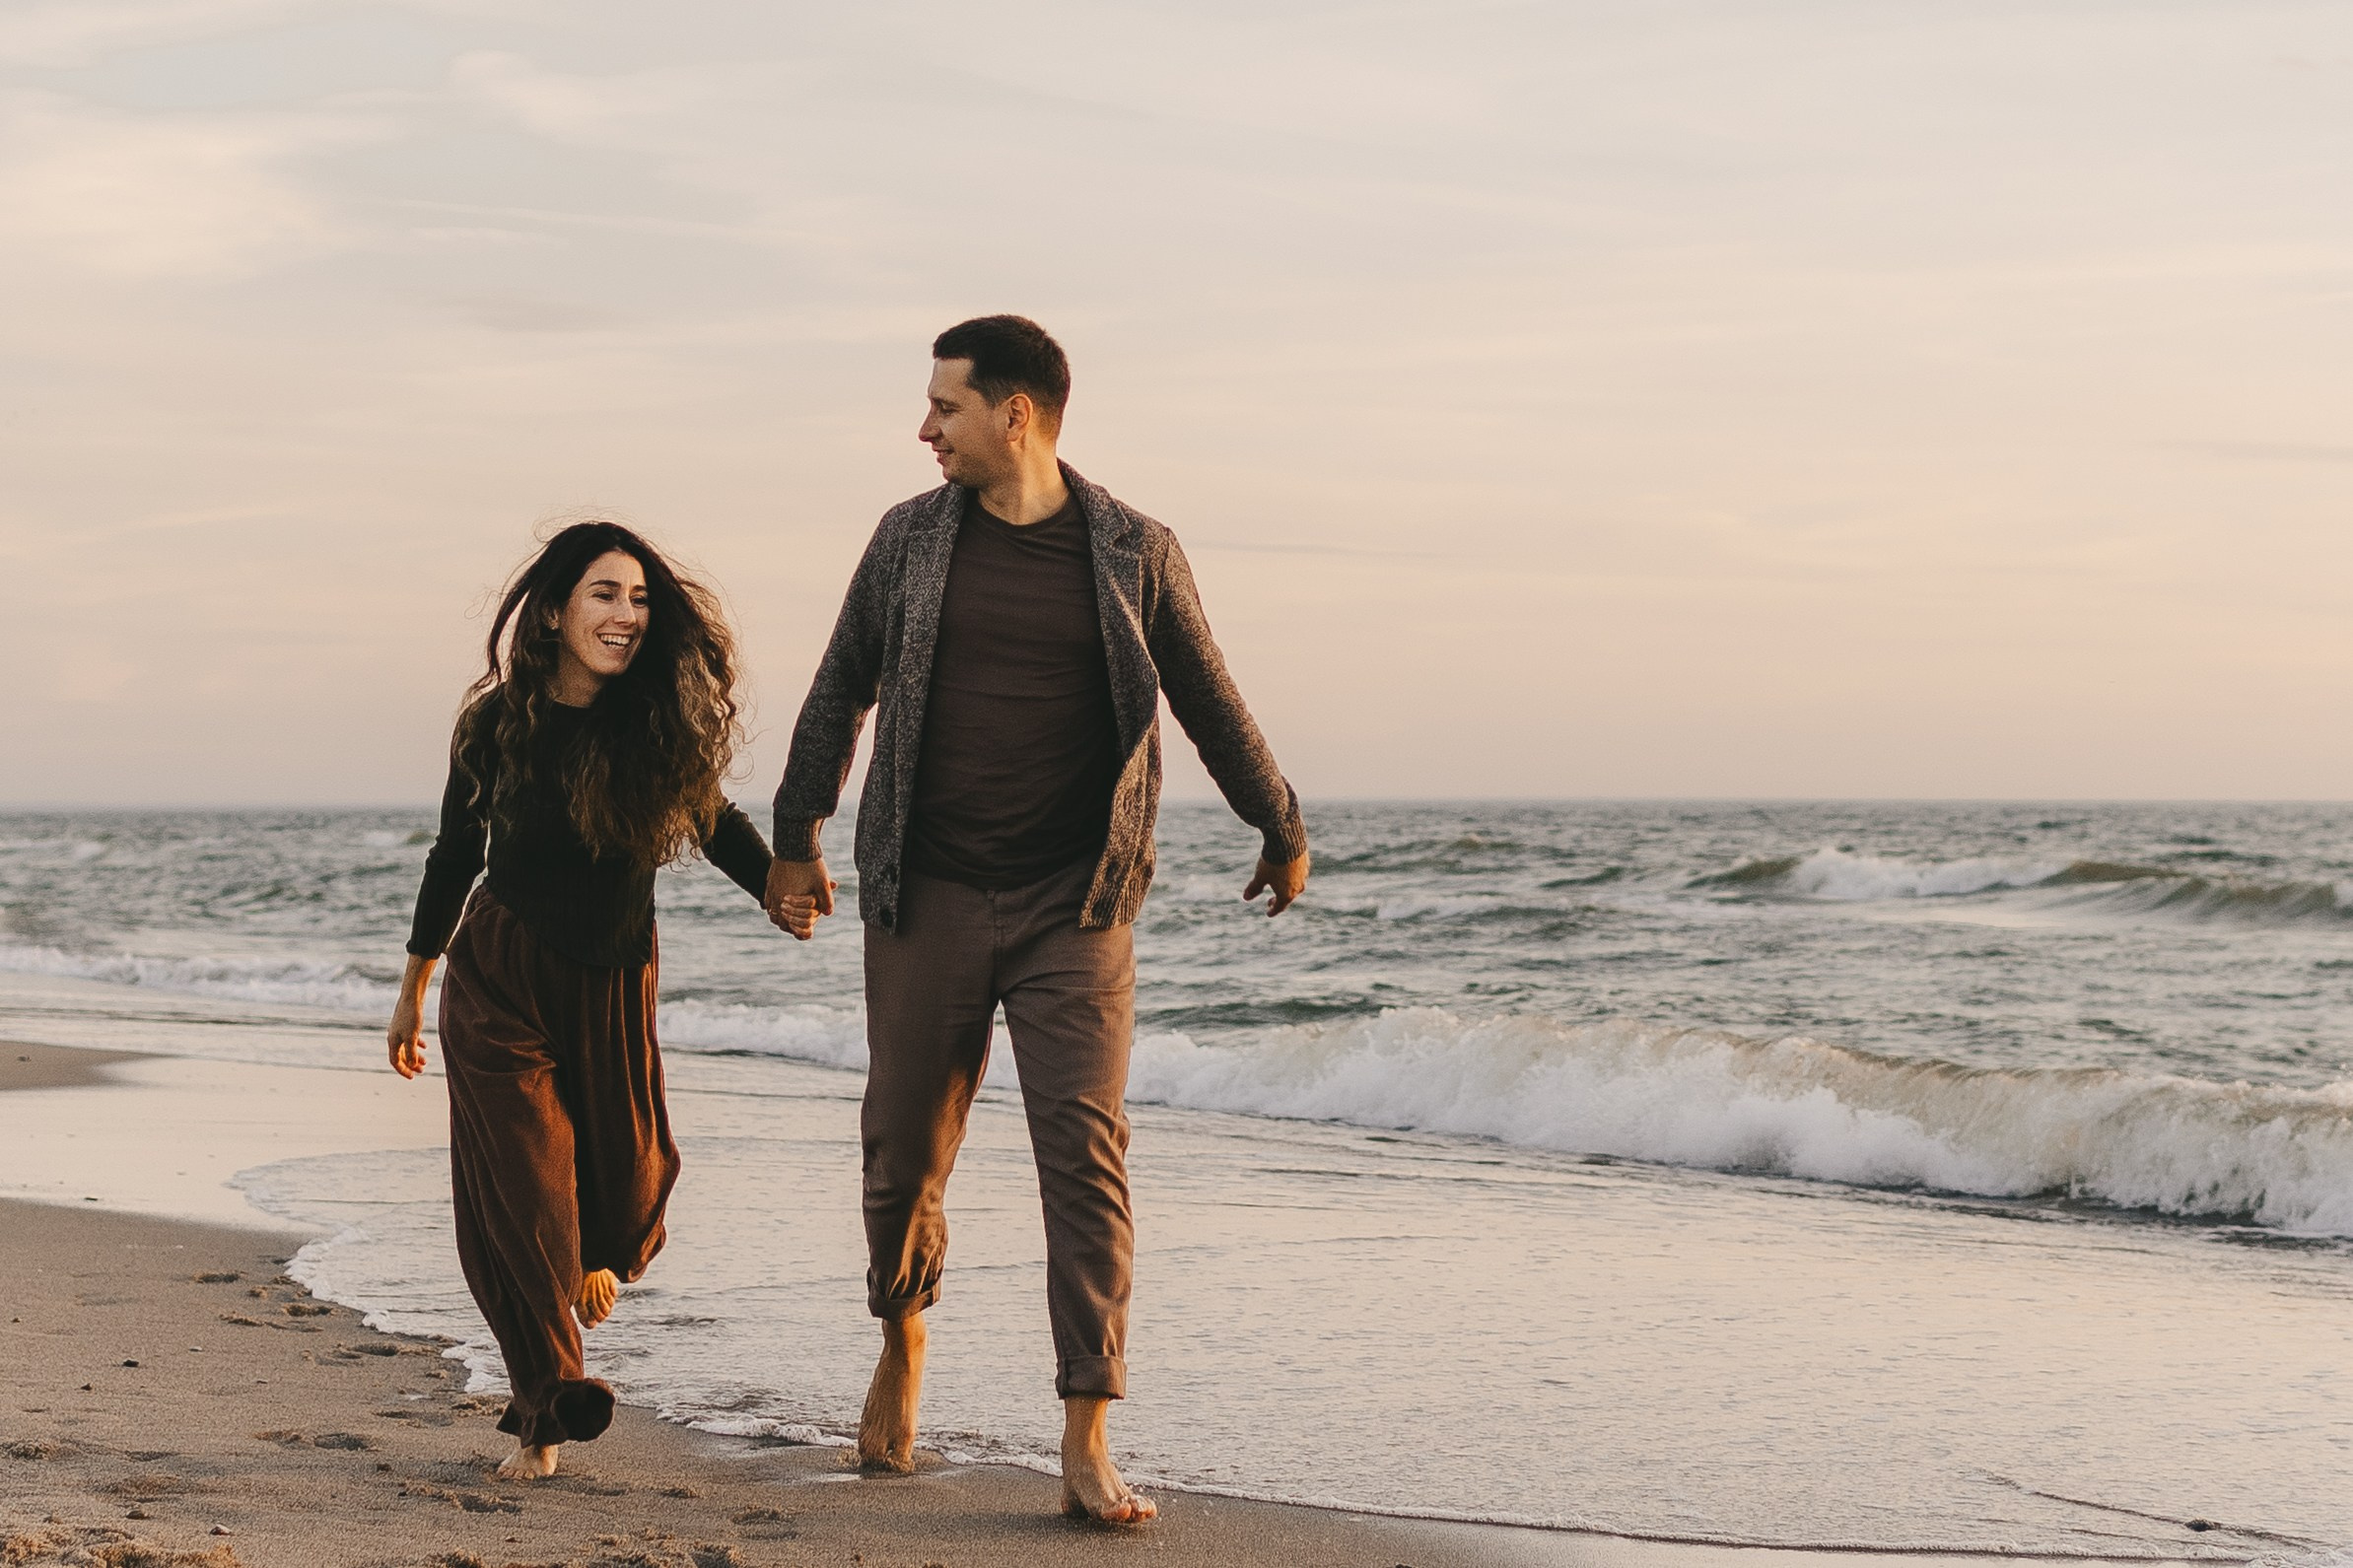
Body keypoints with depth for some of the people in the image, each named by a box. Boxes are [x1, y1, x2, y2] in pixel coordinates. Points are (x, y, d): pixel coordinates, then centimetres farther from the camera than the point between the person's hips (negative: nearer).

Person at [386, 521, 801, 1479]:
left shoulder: (660, 721, -9)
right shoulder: (498, 722, -10)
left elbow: (712, 819, 7)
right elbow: (456, 853, 2)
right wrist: (414, 989, 9)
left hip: (613, 987, 2)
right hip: (500, 981, -2)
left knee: (626, 1184, 9)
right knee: (522, 1194, -8)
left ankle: (594, 1258, 49)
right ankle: (544, 1411, 6)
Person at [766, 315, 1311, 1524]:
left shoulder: (1133, 552, -1)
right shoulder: (910, 538, 4)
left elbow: (1210, 704, 12)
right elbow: (840, 690, 16)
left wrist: (1281, 830, 22)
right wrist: (795, 839, 20)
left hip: (1075, 913, -2)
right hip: (925, 902, 2)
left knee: (1086, 1161, -9)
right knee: (905, 1149, 9)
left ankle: (1086, 1450, -7)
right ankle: (901, 1347, 38)